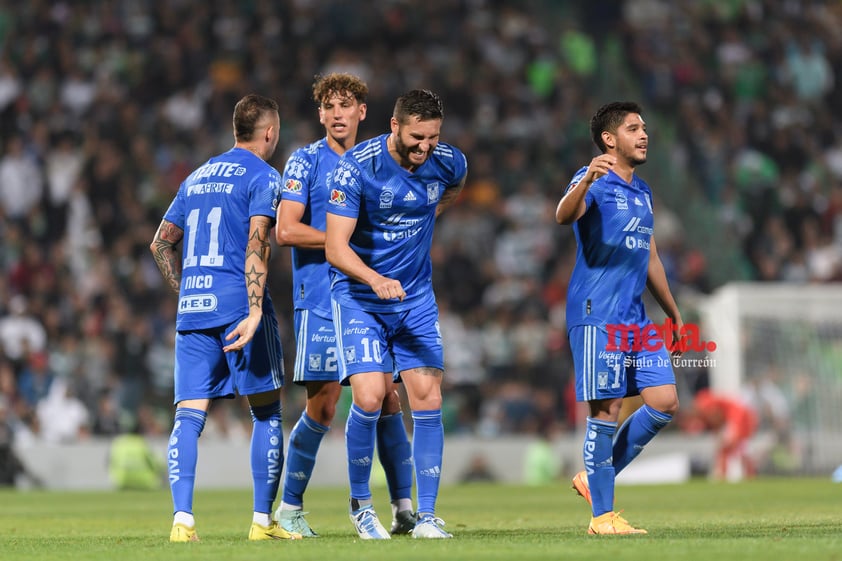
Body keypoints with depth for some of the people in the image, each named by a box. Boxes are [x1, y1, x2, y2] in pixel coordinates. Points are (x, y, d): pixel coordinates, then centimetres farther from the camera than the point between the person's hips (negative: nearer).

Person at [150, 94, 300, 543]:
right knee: (266, 413, 6)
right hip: (237, 304, -5)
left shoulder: (197, 178, 20)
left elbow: (161, 244, 21)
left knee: (188, 415, -2)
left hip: (193, 310, 5)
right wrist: (255, 311, -20)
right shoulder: (263, 177, -1)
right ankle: (263, 521, 7)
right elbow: (256, 244, -14)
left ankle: (182, 518, -17)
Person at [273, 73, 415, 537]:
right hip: (321, 302, -4)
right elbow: (286, 230, -10)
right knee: (322, 404, -6)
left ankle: (404, 508, 4)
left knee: (387, 398, 0)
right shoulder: (305, 162, -1)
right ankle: (289, 507, 6)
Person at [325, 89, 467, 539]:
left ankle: (426, 517, 2)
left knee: (427, 397, -5)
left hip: (416, 296, 4)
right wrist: (374, 279, -39)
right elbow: (335, 247, -24)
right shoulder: (357, 166, -20)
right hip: (359, 295, -4)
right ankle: (360, 504, 6)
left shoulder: (448, 162, -5)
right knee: (369, 397, -16)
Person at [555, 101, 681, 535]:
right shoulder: (594, 182, -6)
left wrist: (674, 316, 29)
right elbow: (563, 215, -28)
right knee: (606, 410, -8)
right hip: (596, 315, -8)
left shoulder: (642, 192, 19)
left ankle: (594, 478, 13)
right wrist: (586, 181, -48)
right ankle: (602, 515, -1)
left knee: (665, 402, 0)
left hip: (636, 317, 8)